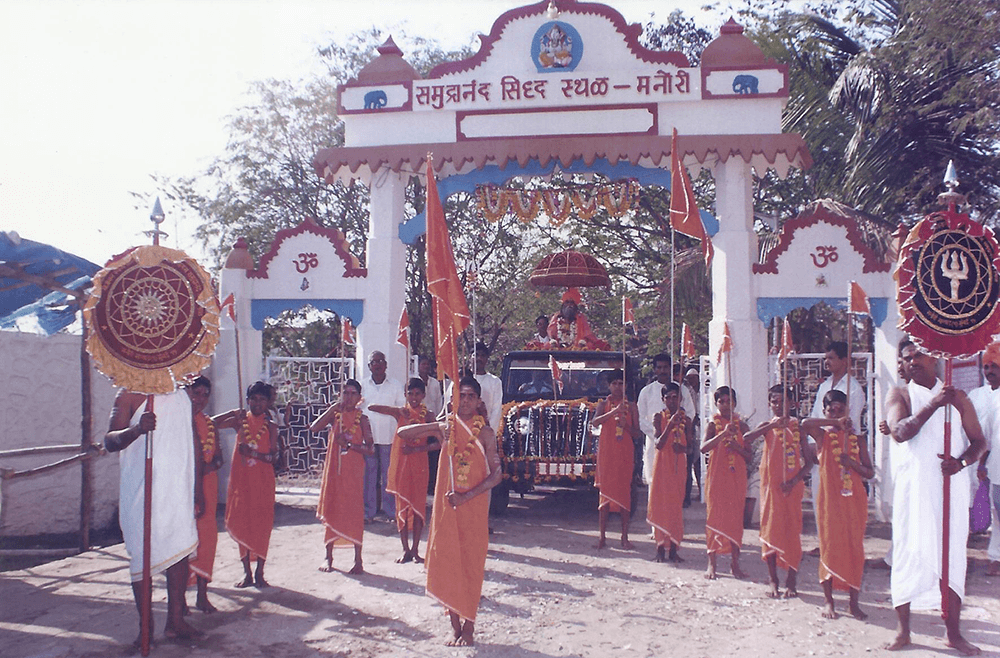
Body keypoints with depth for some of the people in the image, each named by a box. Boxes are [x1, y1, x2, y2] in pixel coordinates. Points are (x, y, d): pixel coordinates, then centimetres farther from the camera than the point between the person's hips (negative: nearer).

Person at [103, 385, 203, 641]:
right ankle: (146, 625, 14)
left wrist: (198, 491, 18)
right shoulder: (130, 395, -4)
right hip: (143, 492, -5)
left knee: (181, 552, 4)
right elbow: (110, 441, -13)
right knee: (143, 555, 2)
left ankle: (176, 620, 15)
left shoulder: (182, 397, 13)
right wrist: (137, 429, -35)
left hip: (179, 491, 5)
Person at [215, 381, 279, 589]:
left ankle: (259, 572, 6)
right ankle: (246, 572, 13)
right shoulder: (240, 421, 6)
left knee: (262, 524, -2)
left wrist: (253, 452, -18)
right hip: (240, 480, 2)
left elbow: (273, 457, -5)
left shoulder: (270, 427, 3)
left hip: (263, 482, -2)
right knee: (241, 524, 3)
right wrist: (231, 414, -8)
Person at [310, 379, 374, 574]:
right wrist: (333, 408, -15)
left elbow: (370, 448, -5)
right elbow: (314, 428, -14)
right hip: (333, 469, 2)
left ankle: (358, 560, 4)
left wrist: (349, 444, -17)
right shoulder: (334, 414, 4)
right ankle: (329, 558, 20)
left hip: (353, 471, -2)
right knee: (331, 511, 8)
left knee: (354, 512, -3)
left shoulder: (361, 418, 0)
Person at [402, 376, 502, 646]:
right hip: (445, 504, 2)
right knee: (446, 564, 4)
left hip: (474, 505, -2)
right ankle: (455, 626, 17)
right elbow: (403, 433, 4)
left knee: (470, 566, 2)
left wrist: (466, 496, -15)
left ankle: (468, 627, 13)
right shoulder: (445, 428, 5)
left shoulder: (485, 432, -3)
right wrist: (435, 428, -9)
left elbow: (496, 474, -6)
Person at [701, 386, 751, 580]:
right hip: (716, 476, -2)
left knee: (736, 517, 3)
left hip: (737, 477, 2)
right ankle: (711, 564, 5)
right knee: (714, 516, -2)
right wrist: (723, 434, -26)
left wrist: (737, 447, -12)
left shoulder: (742, 426, 8)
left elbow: (749, 456, 7)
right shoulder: (713, 425, 1)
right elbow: (703, 448, -16)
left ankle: (735, 564, 12)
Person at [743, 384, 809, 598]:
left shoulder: (798, 426, 3)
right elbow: (745, 438, -20)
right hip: (771, 485, 0)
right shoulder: (767, 426, 1)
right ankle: (773, 581, 11)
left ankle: (791, 581, 11)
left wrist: (794, 481, -12)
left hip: (792, 486, 0)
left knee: (793, 530, 1)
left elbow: (807, 462, 3)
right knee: (771, 529, 2)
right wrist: (772, 425, -28)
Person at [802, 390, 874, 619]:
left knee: (855, 549, 2)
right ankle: (829, 602, 9)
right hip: (830, 499, -2)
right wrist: (836, 423, -19)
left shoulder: (857, 441, 10)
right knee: (829, 547, 0)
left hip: (854, 499, 3)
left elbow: (870, 473, 10)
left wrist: (853, 464, -9)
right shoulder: (823, 436, 2)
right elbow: (806, 424, -21)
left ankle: (854, 602, 11)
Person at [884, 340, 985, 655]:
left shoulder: (957, 397, 12)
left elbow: (978, 441, 10)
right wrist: (933, 404, -21)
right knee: (909, 554, 0)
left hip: (951, 489, 2)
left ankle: (954, 633, 13)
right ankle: (904, 630, 9)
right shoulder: (899, 395, 5)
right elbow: (900, 431, -13)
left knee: (951, 558, 3)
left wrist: (961, 462, -11)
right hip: (912, 490, -2)